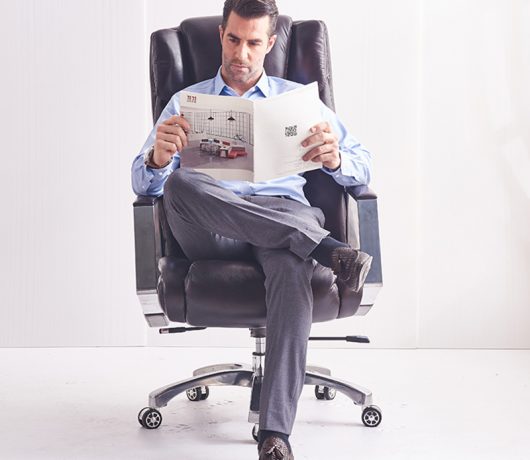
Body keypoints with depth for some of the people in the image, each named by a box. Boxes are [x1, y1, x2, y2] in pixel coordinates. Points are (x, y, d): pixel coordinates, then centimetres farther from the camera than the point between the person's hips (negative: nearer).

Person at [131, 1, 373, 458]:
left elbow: (361, 168, 14)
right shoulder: (186, 102, 22)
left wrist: (334, 158, -12)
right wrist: (158, 158, -17)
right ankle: (324, 249, -34)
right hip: (210, 232, 1)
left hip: (284, 211, -1)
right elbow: (144, 184, 10)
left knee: (292, 268, -38)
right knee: (180, 185, -35)